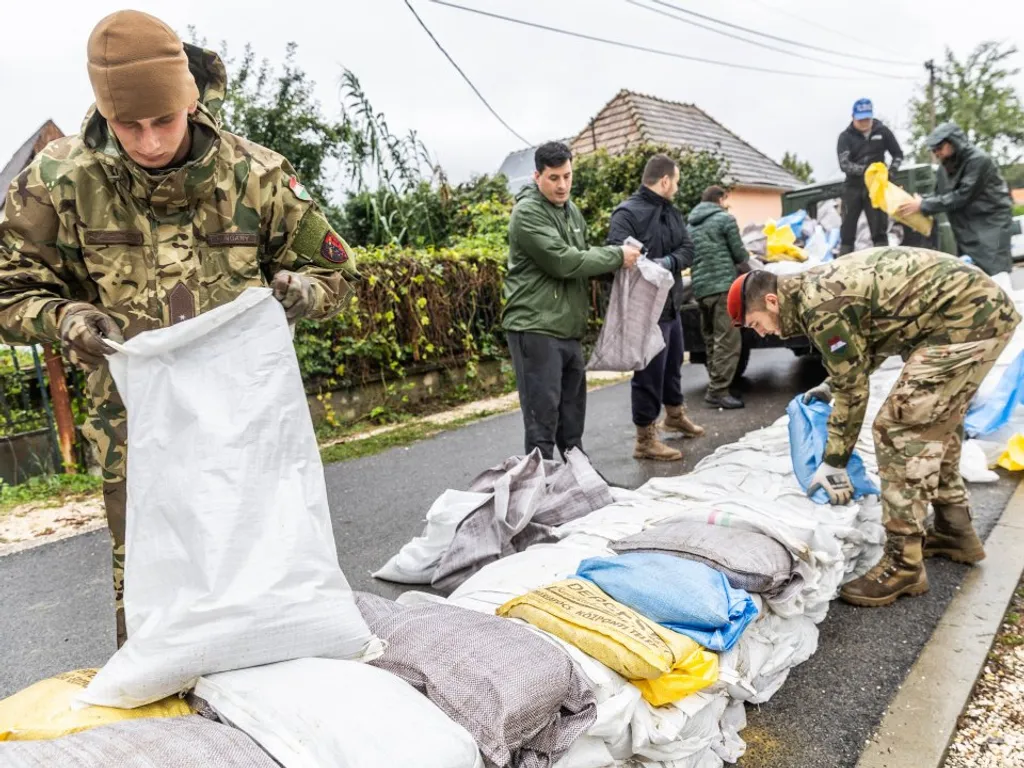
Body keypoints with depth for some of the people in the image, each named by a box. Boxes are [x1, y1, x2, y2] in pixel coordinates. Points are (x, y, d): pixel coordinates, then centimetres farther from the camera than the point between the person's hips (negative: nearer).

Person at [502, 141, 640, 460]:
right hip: (536, 330, -8)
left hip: (569, 330, 8)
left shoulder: (572, 211, 16)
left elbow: (582, 259, 22)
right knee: (543, 419, -5)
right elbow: (564, 262, -20)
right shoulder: (527, 213, -12)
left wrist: (616, 260, 2)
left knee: (572, 415, 18)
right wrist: (617, 255, -12)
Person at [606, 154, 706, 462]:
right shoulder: (627, 213, -15)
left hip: (671, 304, 9)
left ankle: (675, 415, 45)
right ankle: (645, 439, 8)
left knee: (673, 365, 24)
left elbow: (687, 249, 5)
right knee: (649, 373, -3)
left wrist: (667, 262, -14)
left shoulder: (671, 211, 13)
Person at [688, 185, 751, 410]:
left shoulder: (691, 224, 19)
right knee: (727, 340, -7)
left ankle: (715, 387, 13)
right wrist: (745, 266, 25)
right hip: (723, 285, -7)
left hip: (700, 288, 7)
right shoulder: (725, 218, 0)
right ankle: (718, 391, -11)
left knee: (711, 340, 12)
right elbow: (740, 255, 1)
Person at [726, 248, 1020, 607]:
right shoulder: (815, 287, 10)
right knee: (934, 419, 20)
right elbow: (866, 342, 26)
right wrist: (831, 384, 26)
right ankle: (955, 530, 33)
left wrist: (833, 464, -5)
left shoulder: (819, 306, -19)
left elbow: (853, 391, -14)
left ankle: (903, 564, -6)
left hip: (965, 318, -11)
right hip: (983, 306, 11)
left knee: (899, 427, -12)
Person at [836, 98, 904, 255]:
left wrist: (890, 171, -7)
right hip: (853, 187, 0)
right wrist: (865, 169, -29)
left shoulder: (882, 131, 4)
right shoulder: (846, 136, -2)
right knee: (847, 230, 3)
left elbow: (898, 155, 12)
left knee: (879, 229, 1)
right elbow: (844, 164, -14)